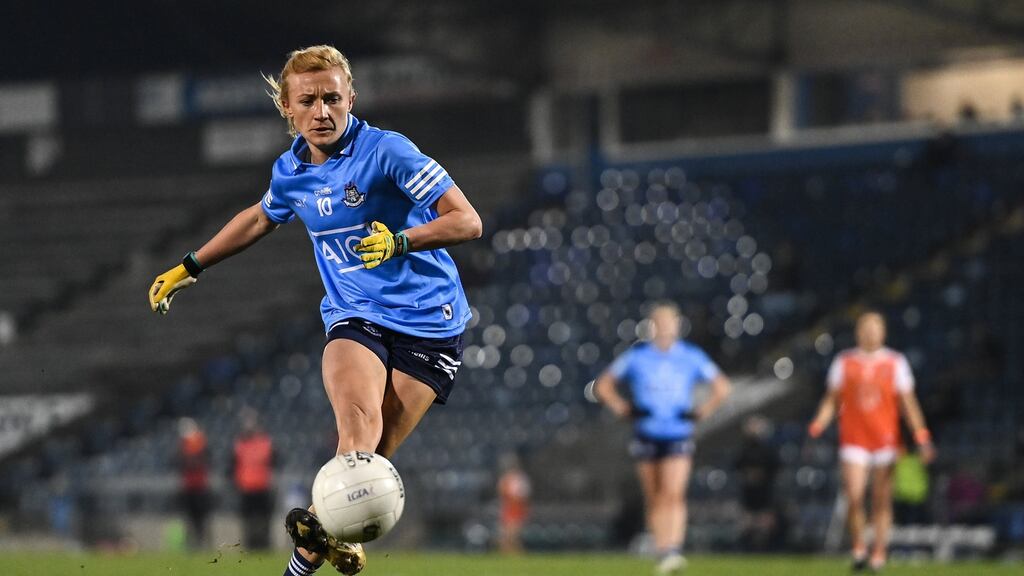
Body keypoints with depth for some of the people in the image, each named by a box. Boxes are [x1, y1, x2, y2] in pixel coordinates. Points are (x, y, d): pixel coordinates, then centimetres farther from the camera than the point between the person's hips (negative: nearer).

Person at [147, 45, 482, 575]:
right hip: (353, 317, 3)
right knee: (358, 421, -28)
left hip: (428, 321, -3)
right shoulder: (290, 172, 7)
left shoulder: (386, 151, -11)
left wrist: (400, 241, -31)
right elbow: (260, 217, 32)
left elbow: (467, 221, -15)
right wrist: (188, 268, 39)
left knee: (371, 453, -14)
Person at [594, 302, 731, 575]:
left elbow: (722, 386, 15)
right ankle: (662, 553, 13)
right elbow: (603, 385, 12)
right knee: (654, 499, 4)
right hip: (646, 436, 1)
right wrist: (623, 409, -2)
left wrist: (703, 410, 1)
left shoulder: (692, 356, 4)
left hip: (679, 436, -1)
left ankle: (673, 551, -24)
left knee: (674, 494, -18)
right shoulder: (636, 356, 3)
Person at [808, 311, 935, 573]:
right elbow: (832, 401, 11)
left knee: (882, 502, 1)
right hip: (853, 440, 0)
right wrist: (817, 426, -5)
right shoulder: (844, 362, 7)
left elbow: (907, 403, 6)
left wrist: (921, 436, -4)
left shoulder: (896, 363, 5)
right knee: (854, 497, -12)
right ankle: (858, 549, 6)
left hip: (886, 440, 0)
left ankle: (878, 555, 8)